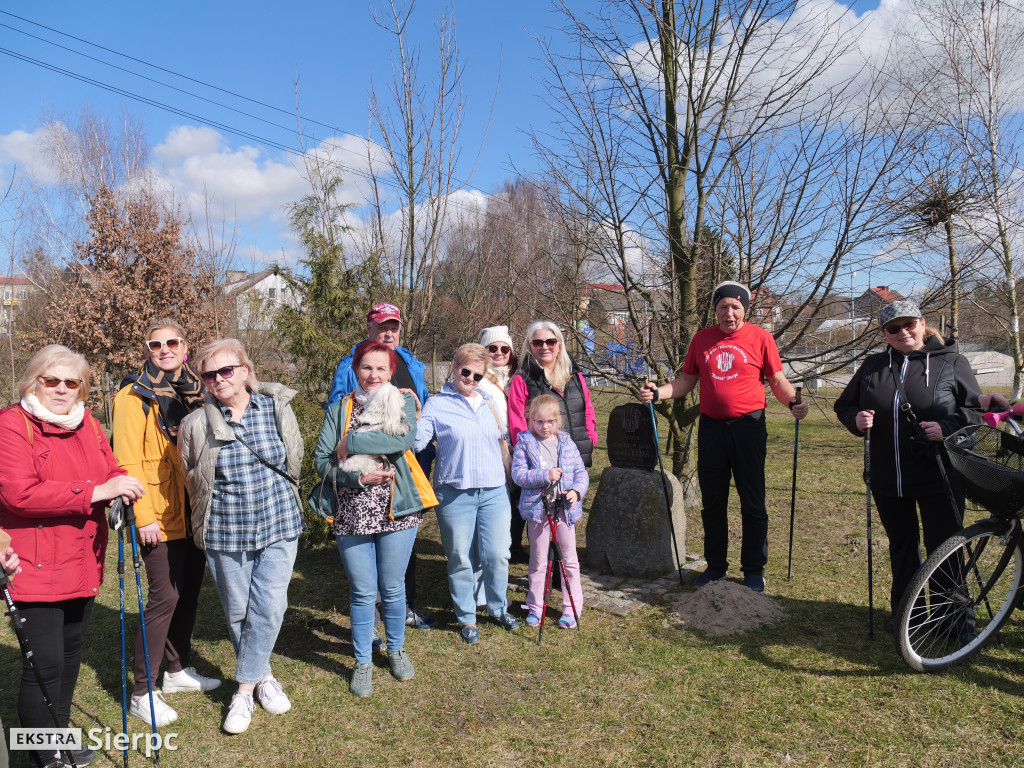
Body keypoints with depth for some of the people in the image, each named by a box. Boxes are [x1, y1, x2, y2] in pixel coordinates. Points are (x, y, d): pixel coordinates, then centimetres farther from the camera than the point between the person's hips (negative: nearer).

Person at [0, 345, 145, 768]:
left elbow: (109, 470, 16)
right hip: (36, 569, -7)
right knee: (46, 662, -3)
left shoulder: (88, 424, 10)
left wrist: (123, 485, -9)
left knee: (70, 650, 20)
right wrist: (98, 491, -27)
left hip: (83, 563, 7)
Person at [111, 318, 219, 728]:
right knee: (165, 596, -5)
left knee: (189, 590, 14)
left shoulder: (193, 391, 12)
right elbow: (128, 461, -13)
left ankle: (178, 670, 32)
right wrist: (143, 516, -18)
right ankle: (142, 693, 9)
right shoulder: (135, 395, -7)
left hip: (195, 512, 6)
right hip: (160, 517, -6)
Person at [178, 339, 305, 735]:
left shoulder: (276, 409, -3)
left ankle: (245, 688, 15)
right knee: (238, 612, 11)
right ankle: (263, 676, 32)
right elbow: (190, 480, 10)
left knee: (269, 608, -3)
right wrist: (216, 508, 13)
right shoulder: (196, 424, -6)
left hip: (279, 526, 0)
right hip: (225, 532, 0)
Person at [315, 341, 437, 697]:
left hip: (395, 511, 0)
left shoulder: (403, 401, 1)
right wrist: (359, 478, -18)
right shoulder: (339, 408, 5)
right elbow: (323, 461, -3)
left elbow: (403, 439, -20)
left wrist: (351, 442, -18)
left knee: (393, 588, 13)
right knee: (362, 591, 8)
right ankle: (363, 662, 26)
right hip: (351, 515, 1)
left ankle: (396, 649, 36)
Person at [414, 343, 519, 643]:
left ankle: (498, 608, 28)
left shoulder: (489, 403, 13)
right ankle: (467, 618, 23)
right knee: (460, 559, 6)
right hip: (455, 493, -3)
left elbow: (505, 437, 26)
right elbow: (416, 442, -11)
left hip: (494, 491, 4)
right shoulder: (437, 404, -2)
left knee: (498, 555, 5)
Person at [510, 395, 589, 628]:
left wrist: (577, 490, -13)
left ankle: (571, 608, 20)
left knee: (569, 560, 9)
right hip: (537, 508, -2)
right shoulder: (525, 443, -3)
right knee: (538, 562, 11)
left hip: (565, 509, 2)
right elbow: (518, 474, -12)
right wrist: (545, 475, -23)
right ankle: (535, 607, 24)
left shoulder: (567, 443, 5)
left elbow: (581, 472, 6)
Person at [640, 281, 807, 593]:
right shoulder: (702, 339, 8)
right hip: (711, 427, 3)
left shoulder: (760, 338, -2)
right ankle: (715, 565, 25)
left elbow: (778, 381, 0)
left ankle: (754, 569, 19)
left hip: (748, 427, -3)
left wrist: (793, 402, -19)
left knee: (752, 503, 4)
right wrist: (658, 392, -3)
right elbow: (687, 381, 12)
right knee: (712, 502, 11)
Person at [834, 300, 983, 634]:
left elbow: (977, 410, 0)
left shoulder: (951, 362, -1)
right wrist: (856, 419, -7)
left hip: (939, 478, -3)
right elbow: (844, 405, 15)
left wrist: (947, 427, -18)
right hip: (887, 478, 4)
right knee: (901, 545, 15)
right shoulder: (872, 366, 8)